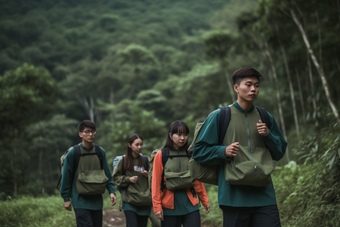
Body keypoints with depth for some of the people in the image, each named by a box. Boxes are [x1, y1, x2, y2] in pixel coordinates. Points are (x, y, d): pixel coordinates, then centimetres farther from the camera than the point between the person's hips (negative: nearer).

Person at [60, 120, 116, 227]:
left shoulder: (100, 152, 4)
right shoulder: (73, 153, -7)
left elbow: (107, 174, 9)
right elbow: (66, 177, -2)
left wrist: (111, 191, -2)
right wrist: (66, 198, -1)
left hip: (97, 200, 4)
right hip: (80, 201, -4)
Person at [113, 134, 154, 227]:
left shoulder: (146, 160, 8)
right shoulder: (123, 161, 2)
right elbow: (116, 177, 6)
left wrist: (148, 175, -5)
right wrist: (128, 179, -9)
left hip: (144, 202, 3)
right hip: (129, 201, -3)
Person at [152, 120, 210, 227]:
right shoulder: (161, 155, 0)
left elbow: (197, 180, 13)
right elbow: (156, 182, -2)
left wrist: (205, 201, 9)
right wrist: (157, 206, -8)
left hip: (190, 204, 2)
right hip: (170, 205, -2)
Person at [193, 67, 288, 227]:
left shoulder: (266, 118, 15)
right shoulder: (219, 116, 3)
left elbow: (279, 153, 19)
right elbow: (199, 151, 2)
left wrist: (268, 135, 0)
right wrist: (224, 151, -14)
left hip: (264, 194, 3)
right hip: (234, 195, -3)